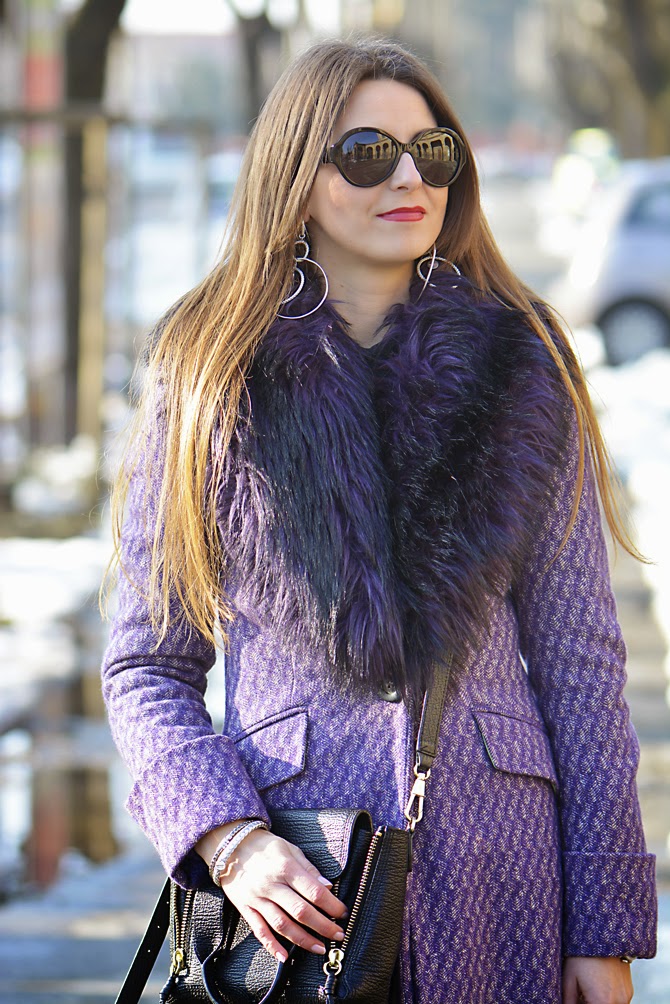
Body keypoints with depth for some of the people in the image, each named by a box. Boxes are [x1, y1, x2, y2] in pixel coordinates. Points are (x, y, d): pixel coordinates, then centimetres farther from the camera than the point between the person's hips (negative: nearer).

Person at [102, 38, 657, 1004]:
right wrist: (227, 838, -12)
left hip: (497, 869, 1)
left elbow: (579, 659, 6)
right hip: (293, 881, -1)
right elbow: (147, 669, 6)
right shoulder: (211, 378, 5)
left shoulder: (520, 369, 7)